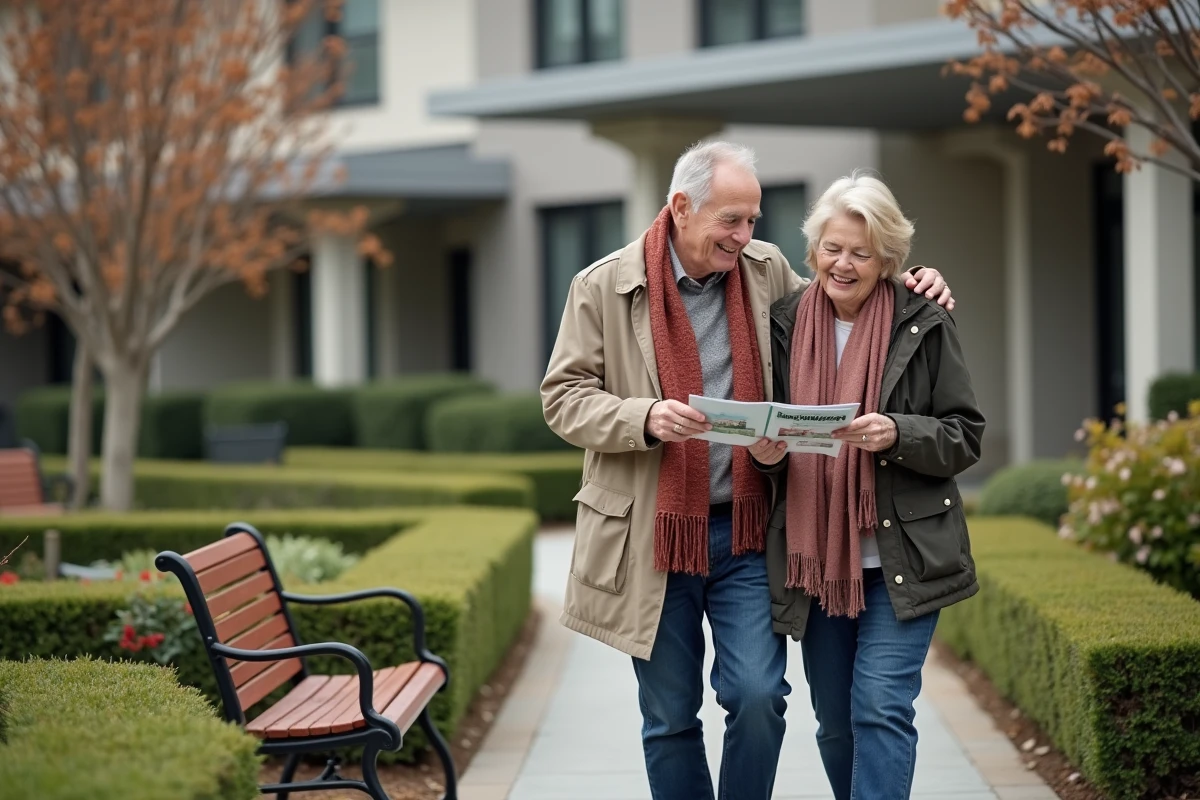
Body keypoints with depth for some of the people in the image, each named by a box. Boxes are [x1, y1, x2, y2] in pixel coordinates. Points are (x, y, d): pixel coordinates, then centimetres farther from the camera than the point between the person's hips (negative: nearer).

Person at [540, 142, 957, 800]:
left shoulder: (766, 270, 6)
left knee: (758, 694, -10)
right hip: (654, 536, -2)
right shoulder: (604, 287, -4)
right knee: (669, 716, 8)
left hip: (745, 529, 2)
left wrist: (903, 285, 7)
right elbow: (562, 398, -5)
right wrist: (646, 418, -22)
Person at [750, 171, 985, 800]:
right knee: (835, 723, 11)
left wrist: (898, 434, -20)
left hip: (900, 558, -3)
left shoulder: (924, 325, -3)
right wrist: (765, 453, -12)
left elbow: (965, 438, -1)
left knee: (881, 709, -12)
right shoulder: (786, 324, 5)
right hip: (814, 557, 4)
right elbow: (765, 434, 12)